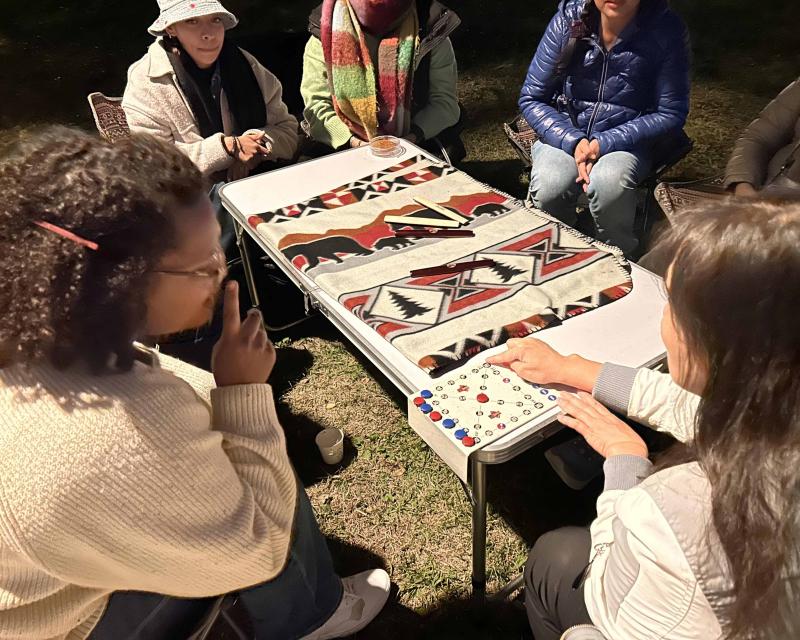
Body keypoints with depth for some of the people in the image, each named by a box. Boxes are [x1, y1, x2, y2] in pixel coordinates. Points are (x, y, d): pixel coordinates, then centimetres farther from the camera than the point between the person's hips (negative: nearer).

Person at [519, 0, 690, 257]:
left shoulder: (667, 30, -12)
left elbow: (670, 114, -7)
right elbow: (531, 99, -4)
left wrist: (605, 144, -20)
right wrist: (573, 141, -20)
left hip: (630, 138, -1)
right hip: (564, 132, 1)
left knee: (609, 185, -34)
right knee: (549, 188, -31)